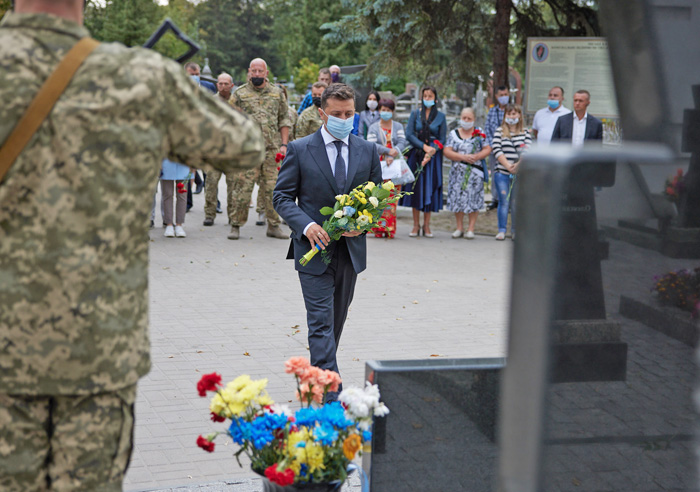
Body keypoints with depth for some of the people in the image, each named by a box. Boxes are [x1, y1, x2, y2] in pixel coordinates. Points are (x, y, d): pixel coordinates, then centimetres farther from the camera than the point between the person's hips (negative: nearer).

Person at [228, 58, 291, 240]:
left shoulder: (277, 93, 12)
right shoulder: (239, 94, 5)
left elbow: (284, 120, 14)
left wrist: (284, 144, 5)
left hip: (273, 150, 2)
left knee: (273, 189, 3)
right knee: (242, 188, -4)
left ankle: (274, 225, 12)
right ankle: (236, 226, 5)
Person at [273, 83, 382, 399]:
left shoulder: (367, 151, 7)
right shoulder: (299, 150, -3)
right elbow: (282, 196, -1)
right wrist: (305, 225, -18)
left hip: (350, 249, 4)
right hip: (314, 249, -4)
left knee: (336, 321, 15)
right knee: (321, 323, -10)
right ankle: (330, 396, -13)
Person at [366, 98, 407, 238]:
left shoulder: (398, 126, 12)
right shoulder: (373, 127, 9)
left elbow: (402, 142, -1)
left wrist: (392, 156, -16)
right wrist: (388, 151, -16)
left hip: (394, 165, 1)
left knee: (391, 198, -4)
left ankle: (389, 228, -3)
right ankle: (378, 228, -5)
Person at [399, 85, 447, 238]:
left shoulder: (441, 116, 5)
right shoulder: (415, 114, 6)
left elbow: (442, 139, 2)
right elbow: (409, 134, -2)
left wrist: (431, 153, -13)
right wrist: (424, 146, -14)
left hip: (434, 156, 0)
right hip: (416, 154, 1)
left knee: (430, 188, -2)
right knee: (416, 188, -1)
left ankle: (426, 225, 5)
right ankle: (416, 224, 6)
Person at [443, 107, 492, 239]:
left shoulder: (479, 133, 6)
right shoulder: (454, 134, 8)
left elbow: (487, 149, 2)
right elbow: (447, 151, -1)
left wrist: (476, 156, -15)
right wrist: (463, 157, -13)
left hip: (475, 171, -1)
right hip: (458, 172, 1)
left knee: (473, 199, -4)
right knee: (457, 198, 1)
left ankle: (471, 229, 2)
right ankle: (459, 228, 12)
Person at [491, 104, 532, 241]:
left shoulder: (525, 132, 10)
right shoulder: (499, 131, 8)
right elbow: (496, 149, -3)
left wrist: (518, 165, -17)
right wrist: (507, 165, -13)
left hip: (519, 173, 0)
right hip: (502, 173, 0)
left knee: (516, 203, 1)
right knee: (503, 202, -2)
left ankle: (515, 231, 9)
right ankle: (501, 230, 3)